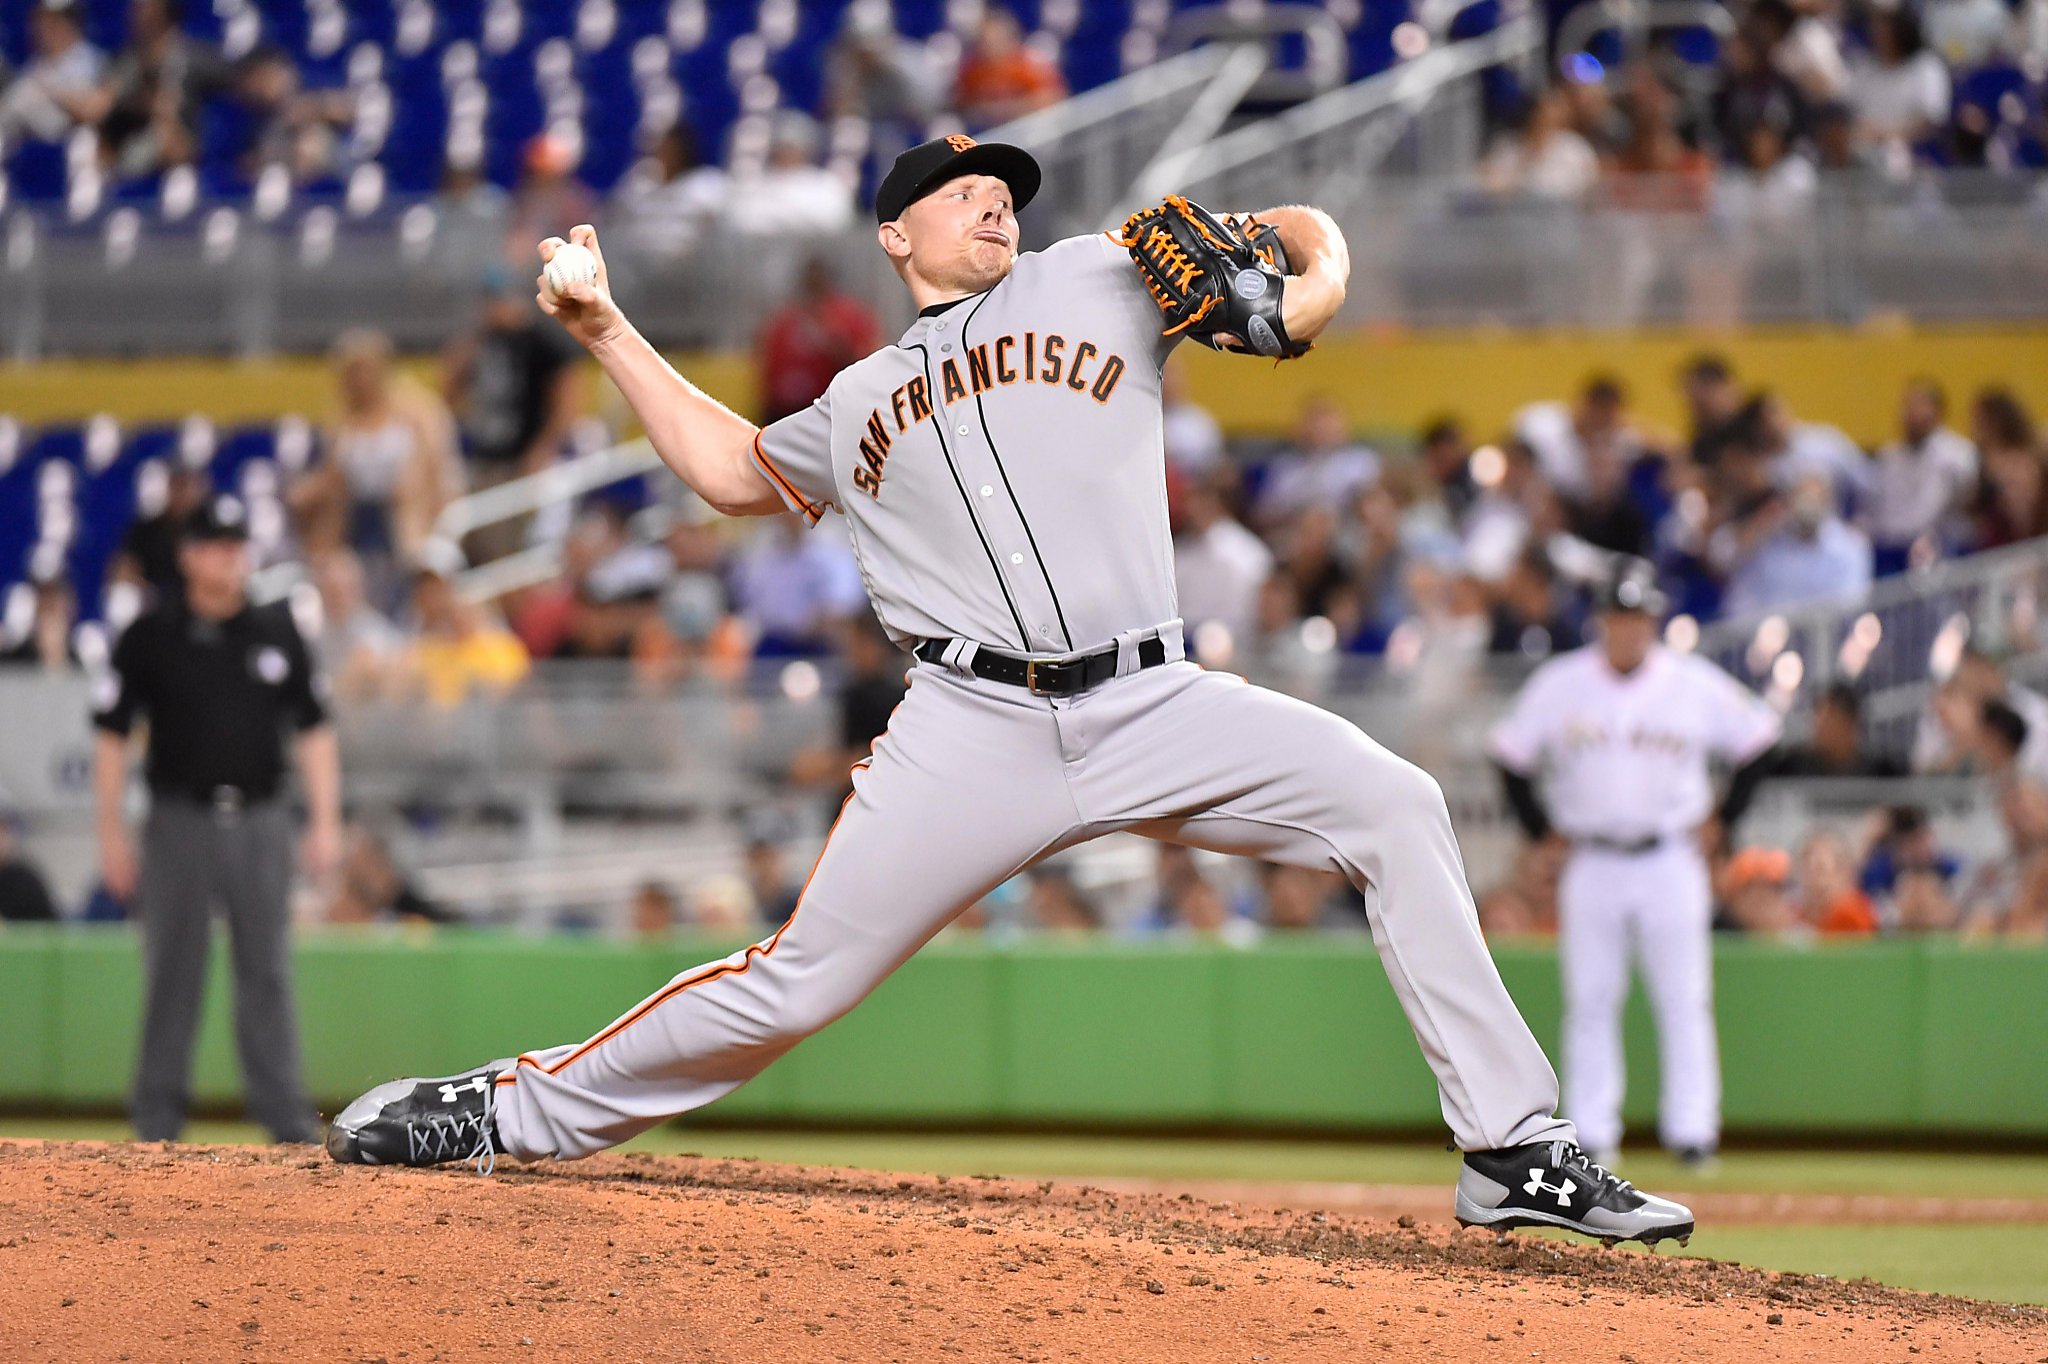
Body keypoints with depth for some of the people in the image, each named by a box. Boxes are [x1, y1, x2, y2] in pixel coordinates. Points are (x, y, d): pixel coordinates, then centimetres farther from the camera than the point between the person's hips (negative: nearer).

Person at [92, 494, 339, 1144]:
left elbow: (313, 729, 11)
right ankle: (157, 1124, 8)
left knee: (268, 974, 1)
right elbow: (112, 734, 2)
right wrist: (111, 834, -3)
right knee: (172, 975, 1)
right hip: (180, 820, -2)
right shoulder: (150, 636, 0)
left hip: (261, 821, 2)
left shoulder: (278, 631, 7)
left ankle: (287, 1116, 2)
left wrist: (325, 822, 3)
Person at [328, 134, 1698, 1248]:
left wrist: (1318, 275, -7)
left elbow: (1295, 233, 16)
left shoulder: (1098, 281, 16)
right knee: (797, 981, -6)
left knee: (1395, 806, -18)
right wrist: (612, 333, 34)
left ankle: (1514, 1148, -15)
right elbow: (731, 466, 39)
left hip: (1152, 711, 0)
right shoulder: (860, 404, 23)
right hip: (973, 735, 0)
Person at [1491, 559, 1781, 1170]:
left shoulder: (1696, 685, -3)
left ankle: (1691, 1127, 0)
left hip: (1669, 861, -1)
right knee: (1589, 1003, 2)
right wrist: (1543, 829, 4)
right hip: (1591, 863, 1)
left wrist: (1721, 819, 3)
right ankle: (1591, 1133, 7)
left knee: (1684, 1000, -3)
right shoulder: (1560, 684, -1)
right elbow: (1512, 754, 9)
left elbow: (1757, 741, 7)